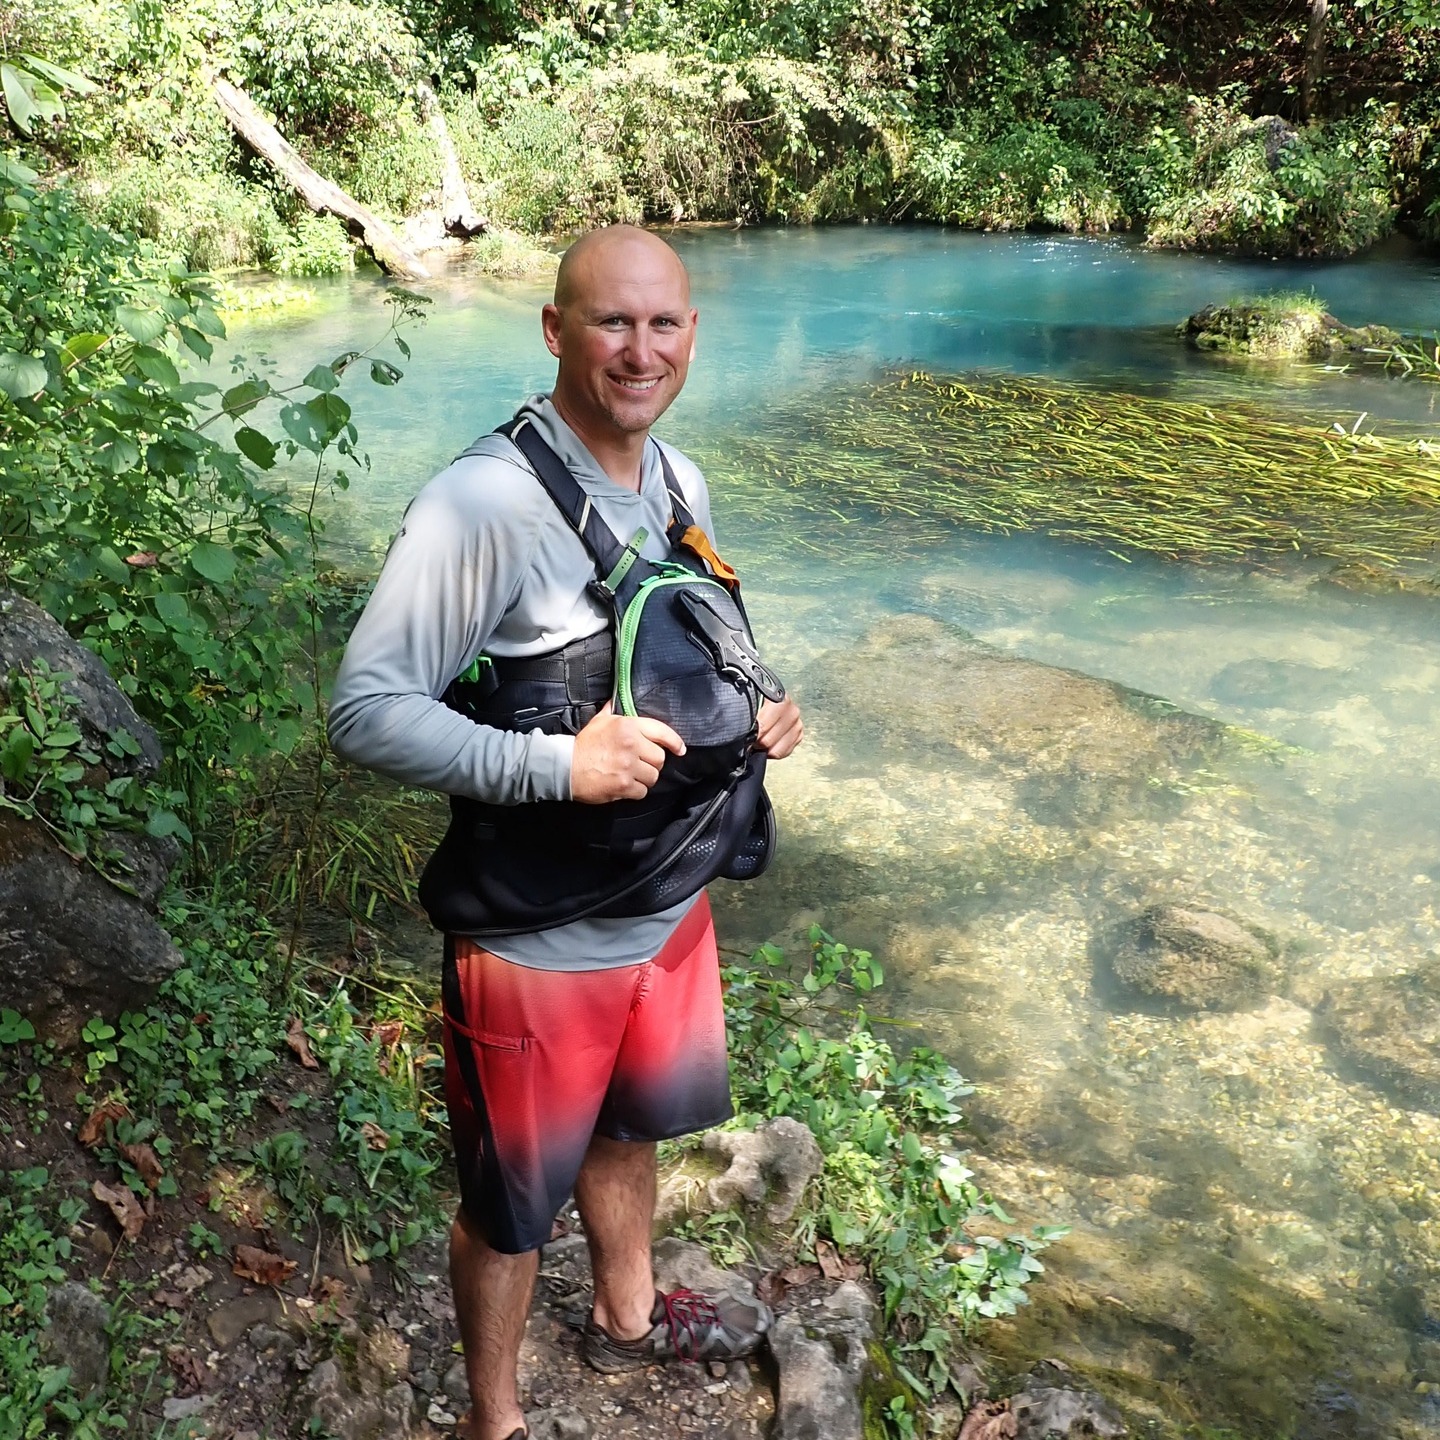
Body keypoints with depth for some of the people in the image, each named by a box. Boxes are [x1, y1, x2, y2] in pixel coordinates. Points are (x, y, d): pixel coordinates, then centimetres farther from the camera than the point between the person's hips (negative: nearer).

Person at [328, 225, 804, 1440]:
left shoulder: (681, 482, 1)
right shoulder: (484, 501, -25)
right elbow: (366, 711, -25)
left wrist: (746, 722, -3)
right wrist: (562, 765, -32)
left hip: (667, 908, 7)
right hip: (539, 940, -7)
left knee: (628, 1132, 30)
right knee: (514, 1202, 15)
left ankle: (628, 1316, 58)